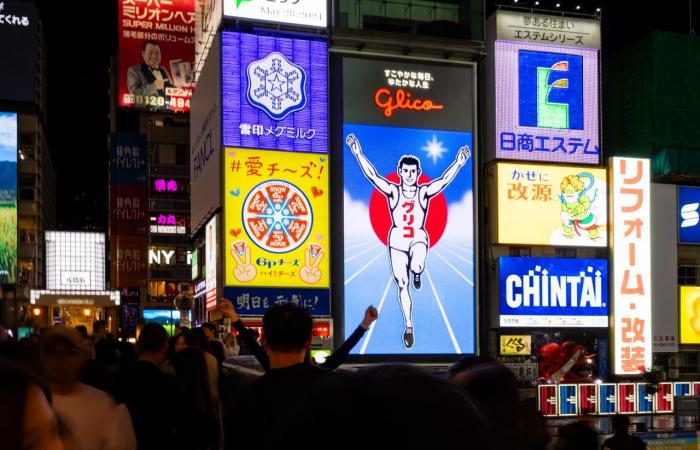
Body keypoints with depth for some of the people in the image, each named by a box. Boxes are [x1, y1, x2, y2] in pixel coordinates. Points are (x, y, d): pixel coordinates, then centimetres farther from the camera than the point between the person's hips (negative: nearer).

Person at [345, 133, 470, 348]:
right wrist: (358, 154, -22)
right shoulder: (393, 191, -3)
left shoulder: (424, 192, -3)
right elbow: (372, 176, -12)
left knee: (416, 267, -34)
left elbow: (444, 180, -16)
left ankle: (417, 272, 6)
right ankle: (409, 327, 13)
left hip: (418, 238, -1)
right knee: (402, 285, 2)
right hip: (397, 240, 1)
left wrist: (458, 163, -29)